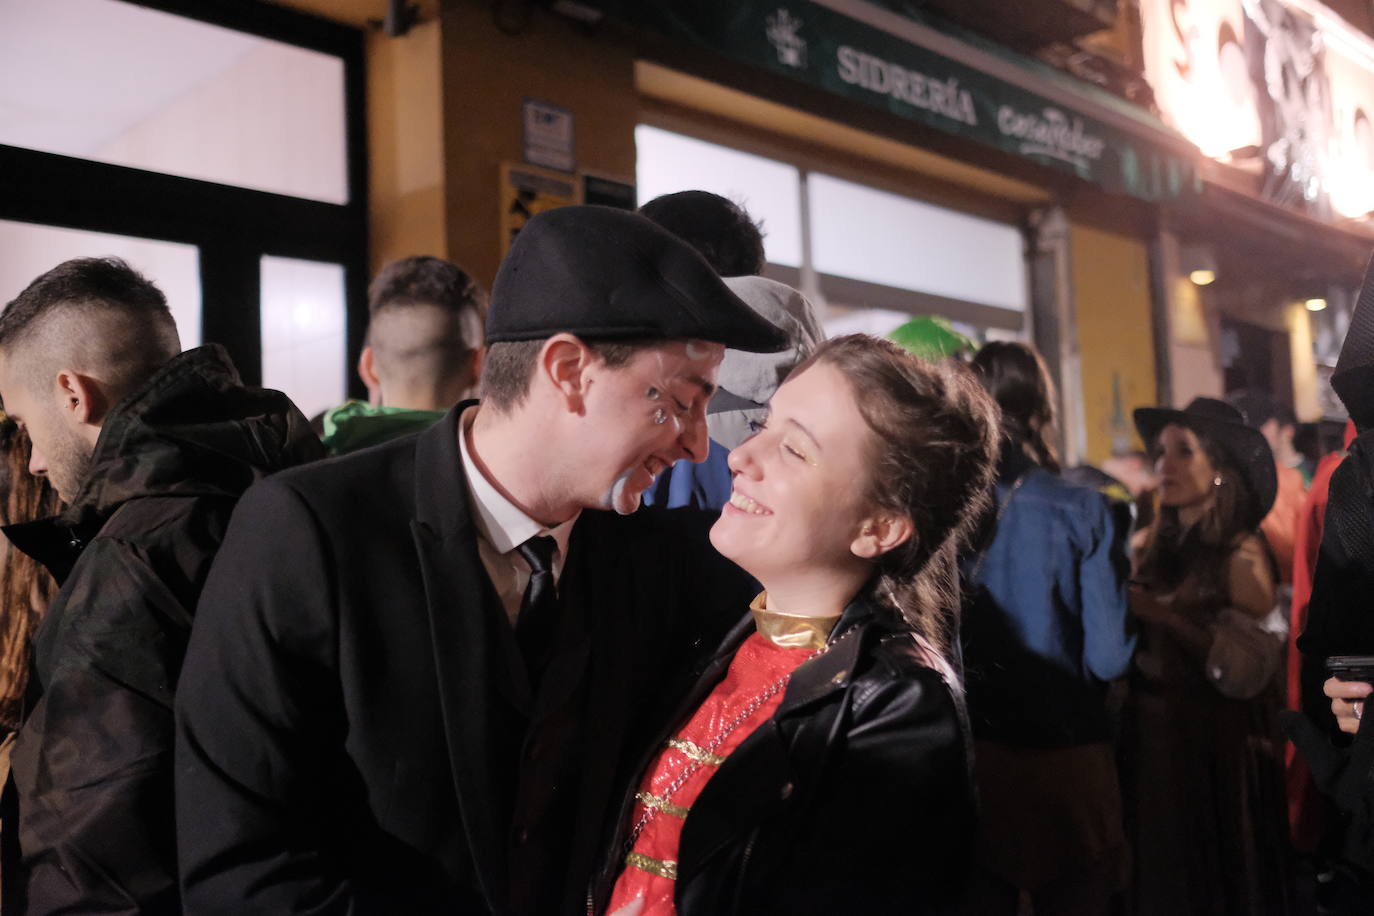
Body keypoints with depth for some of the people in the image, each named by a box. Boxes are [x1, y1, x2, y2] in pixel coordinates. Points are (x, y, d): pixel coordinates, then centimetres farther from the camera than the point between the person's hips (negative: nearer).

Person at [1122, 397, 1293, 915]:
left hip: (1218, 751, -5)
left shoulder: (1241, 556, -12)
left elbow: (1248, 669, -18)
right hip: (1151, 740, 5)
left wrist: (1166, 616, -22)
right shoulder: (1149, 548, 4)